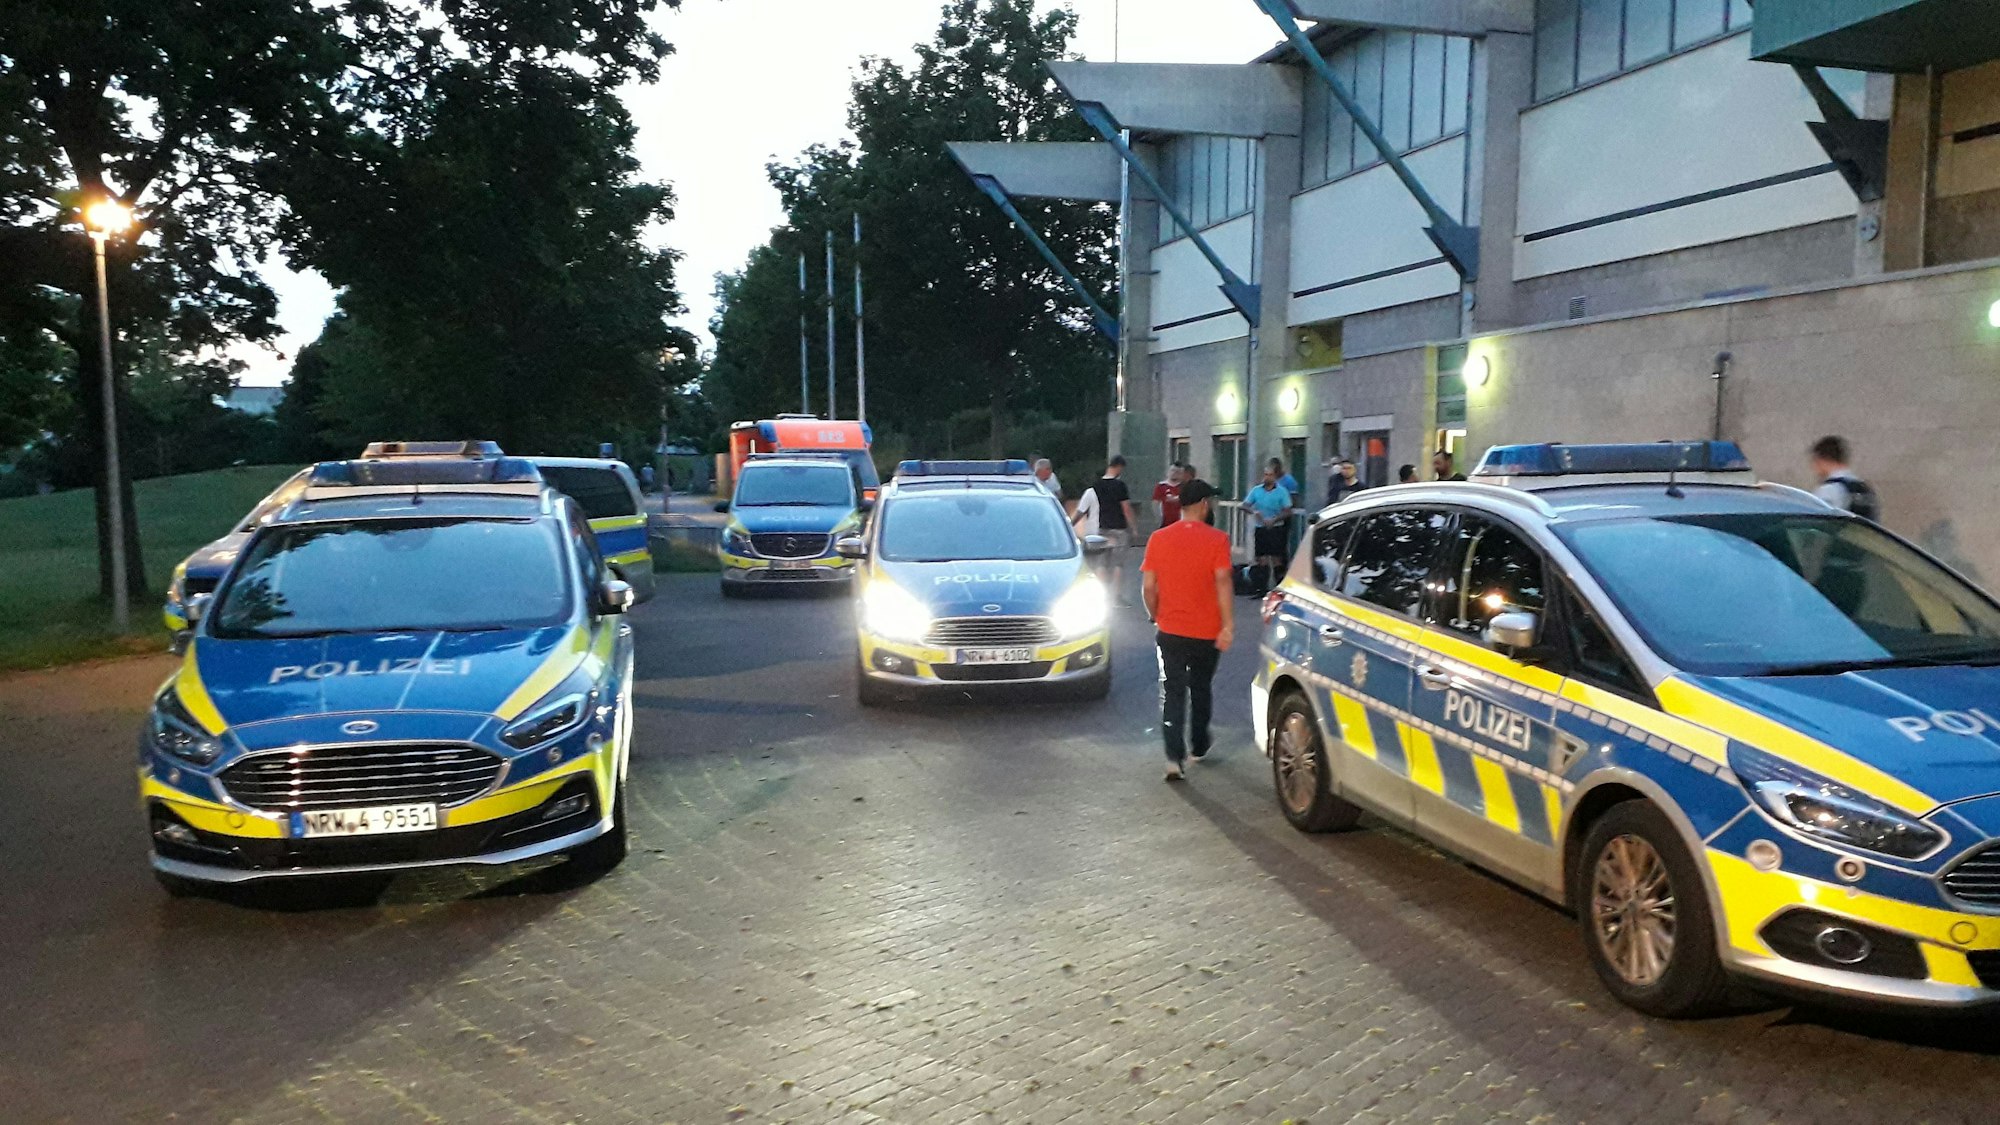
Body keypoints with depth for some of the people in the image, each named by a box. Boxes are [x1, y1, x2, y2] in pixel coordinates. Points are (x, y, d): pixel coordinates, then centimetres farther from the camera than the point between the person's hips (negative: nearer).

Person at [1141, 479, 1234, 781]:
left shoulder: (1159, 539, -2)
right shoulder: (1216, 539, -8)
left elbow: (1148, 587, -2)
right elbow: (1222, 582, -16)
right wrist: (1228, 625, -14)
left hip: (1170, 631, 1)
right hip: (1206, 632, 0)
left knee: (1173, 694, 2)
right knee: (1201, 689, 19)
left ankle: (1175, 759, -9)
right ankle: (1198, 746, 35)